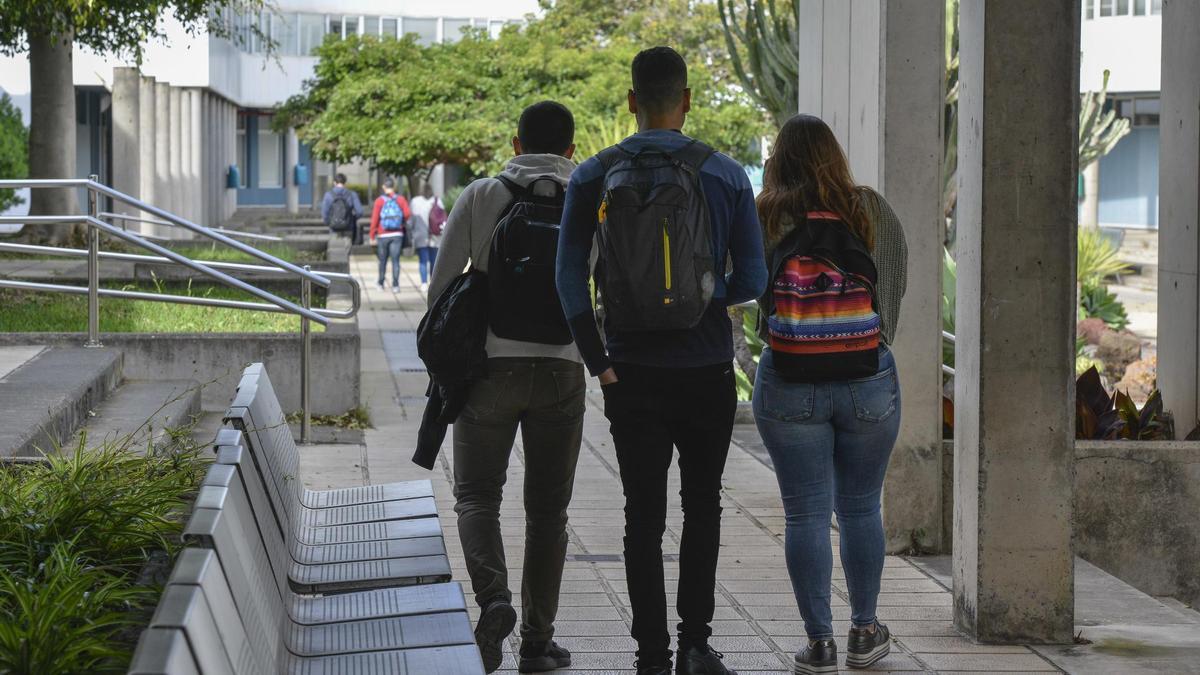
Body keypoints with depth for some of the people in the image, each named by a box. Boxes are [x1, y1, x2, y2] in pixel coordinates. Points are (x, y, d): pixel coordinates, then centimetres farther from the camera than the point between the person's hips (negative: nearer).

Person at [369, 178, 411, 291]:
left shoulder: (380, 201, -3)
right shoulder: (401, 199, 0)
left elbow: (374, 219, -6)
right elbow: (408, 214, -9)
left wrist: (372, 236, -2)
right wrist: (403, 224, 12)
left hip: (383, 235, 0)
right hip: (397, 235, 0)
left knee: (382, 260, 13)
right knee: (395, 260, 0)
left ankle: (381, 283, 23)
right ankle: (395, 285, -7)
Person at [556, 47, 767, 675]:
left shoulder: (594, 176, -2)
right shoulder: (724, 175, -4)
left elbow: (569, 280, -6)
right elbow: (752, 281, -4)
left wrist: (598, 362, -2)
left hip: (632, 374, 1)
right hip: (706, 372, 0)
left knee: (644, 516, 7)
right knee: (703, 506, 14)